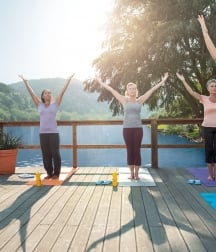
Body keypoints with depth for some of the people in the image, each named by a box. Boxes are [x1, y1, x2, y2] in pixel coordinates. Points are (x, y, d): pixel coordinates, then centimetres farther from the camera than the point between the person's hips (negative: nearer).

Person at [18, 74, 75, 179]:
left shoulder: (55, 104, 5)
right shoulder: (39, 105, 9)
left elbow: (62, 91, 2)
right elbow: (31, 92, 10)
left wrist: (69, 79, 0)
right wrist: (25, 81, 11)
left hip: (53, 133, -2)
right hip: (43, 133, 2)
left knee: (55, 154, 1)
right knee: (46, 155, 7)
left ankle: (56, 173, 12)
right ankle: (49, 173, 19)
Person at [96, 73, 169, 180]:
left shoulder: (140, 100, 5)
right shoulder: (124, 100, 5)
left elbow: (152, 90, 5)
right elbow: (111, 90, 4)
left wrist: (162, 81, 5)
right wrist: (101, 82, 5)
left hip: (138, 128, 0)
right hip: (127, 129, 0)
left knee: (137, 151, 3)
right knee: (129, 151, 5)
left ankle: (136, 173, 13)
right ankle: (131, 173, 16)